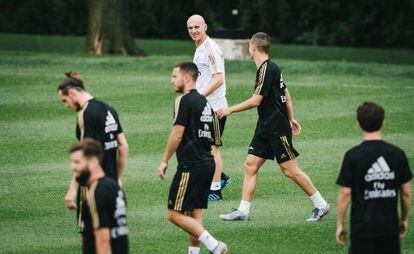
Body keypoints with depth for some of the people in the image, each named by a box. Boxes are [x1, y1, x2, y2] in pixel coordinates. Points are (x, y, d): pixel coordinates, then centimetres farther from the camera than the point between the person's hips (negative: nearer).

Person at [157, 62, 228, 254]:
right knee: (194, 212, 13)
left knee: (175, 213, -7)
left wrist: (164, 161, -8)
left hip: (190, 166, -9)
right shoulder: (204, 102, 16)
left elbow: (177, 134, -15)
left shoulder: (184, 101, -11)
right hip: (207, 163, 9)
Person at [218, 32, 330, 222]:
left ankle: (321, 205, 5)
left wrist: (230, 110, -12)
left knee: (290, 170, -5)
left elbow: (256, 101, -20)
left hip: (278, 128, -10)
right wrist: (291, 119, 27)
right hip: (266, 127, 10)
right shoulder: (271, 67, 12)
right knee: (250, 164, 3)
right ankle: (243, 211, 2)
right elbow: (286, 94, 21)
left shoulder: (266, 69, -18)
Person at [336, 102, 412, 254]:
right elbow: (406, 193, 6)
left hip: (362, 227, -3)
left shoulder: (353, 156, -10)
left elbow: (345, 193, -10)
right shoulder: (397, 154, 0)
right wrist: (404, 219, 20)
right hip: (390, 227, 3)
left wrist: (340, 224, 0)